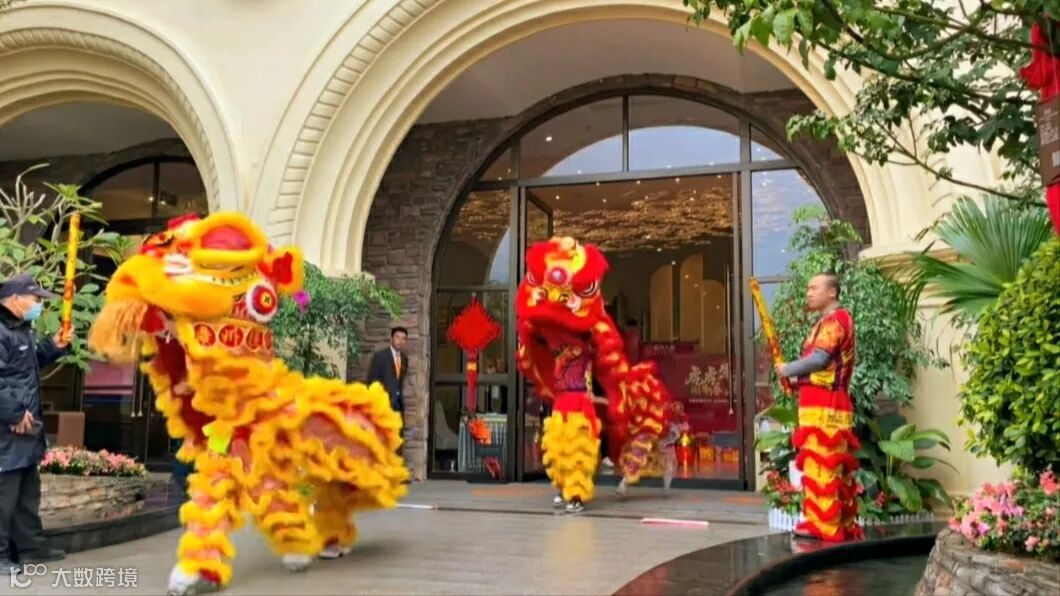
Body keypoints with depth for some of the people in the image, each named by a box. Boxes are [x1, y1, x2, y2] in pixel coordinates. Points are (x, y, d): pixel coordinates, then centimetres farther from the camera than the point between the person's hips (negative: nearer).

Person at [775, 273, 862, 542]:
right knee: (834, 465, 11)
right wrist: (798, 378, 5)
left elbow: (819, 358, -20)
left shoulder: (835, 319, -10)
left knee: (820, 463, -9)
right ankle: (842, 524, 15)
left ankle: (823, 524, -6)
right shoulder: (830, 321, 22)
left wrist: (787, 370, -6)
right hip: (825, 404, 10)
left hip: (824, 406, -10)